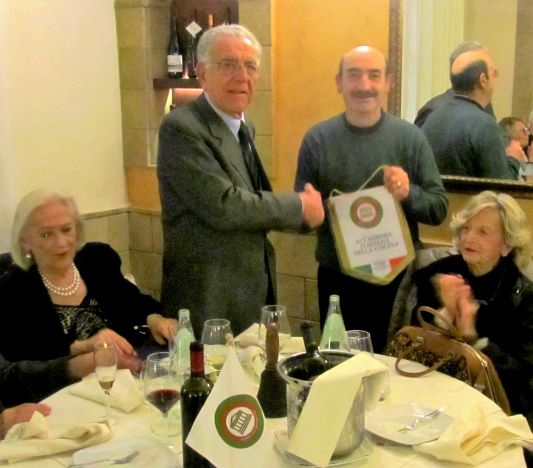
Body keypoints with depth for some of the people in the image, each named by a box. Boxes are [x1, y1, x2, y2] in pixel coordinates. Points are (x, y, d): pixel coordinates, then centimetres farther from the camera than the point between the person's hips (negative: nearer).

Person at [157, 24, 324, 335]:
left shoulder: (243, 128, 11)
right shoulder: (181, 127, -17)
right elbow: (222, 206, -24)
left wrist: (305, 213, -2)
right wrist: (298, 206, -13)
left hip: (254, 292, 8)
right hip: (209, 302, -8)